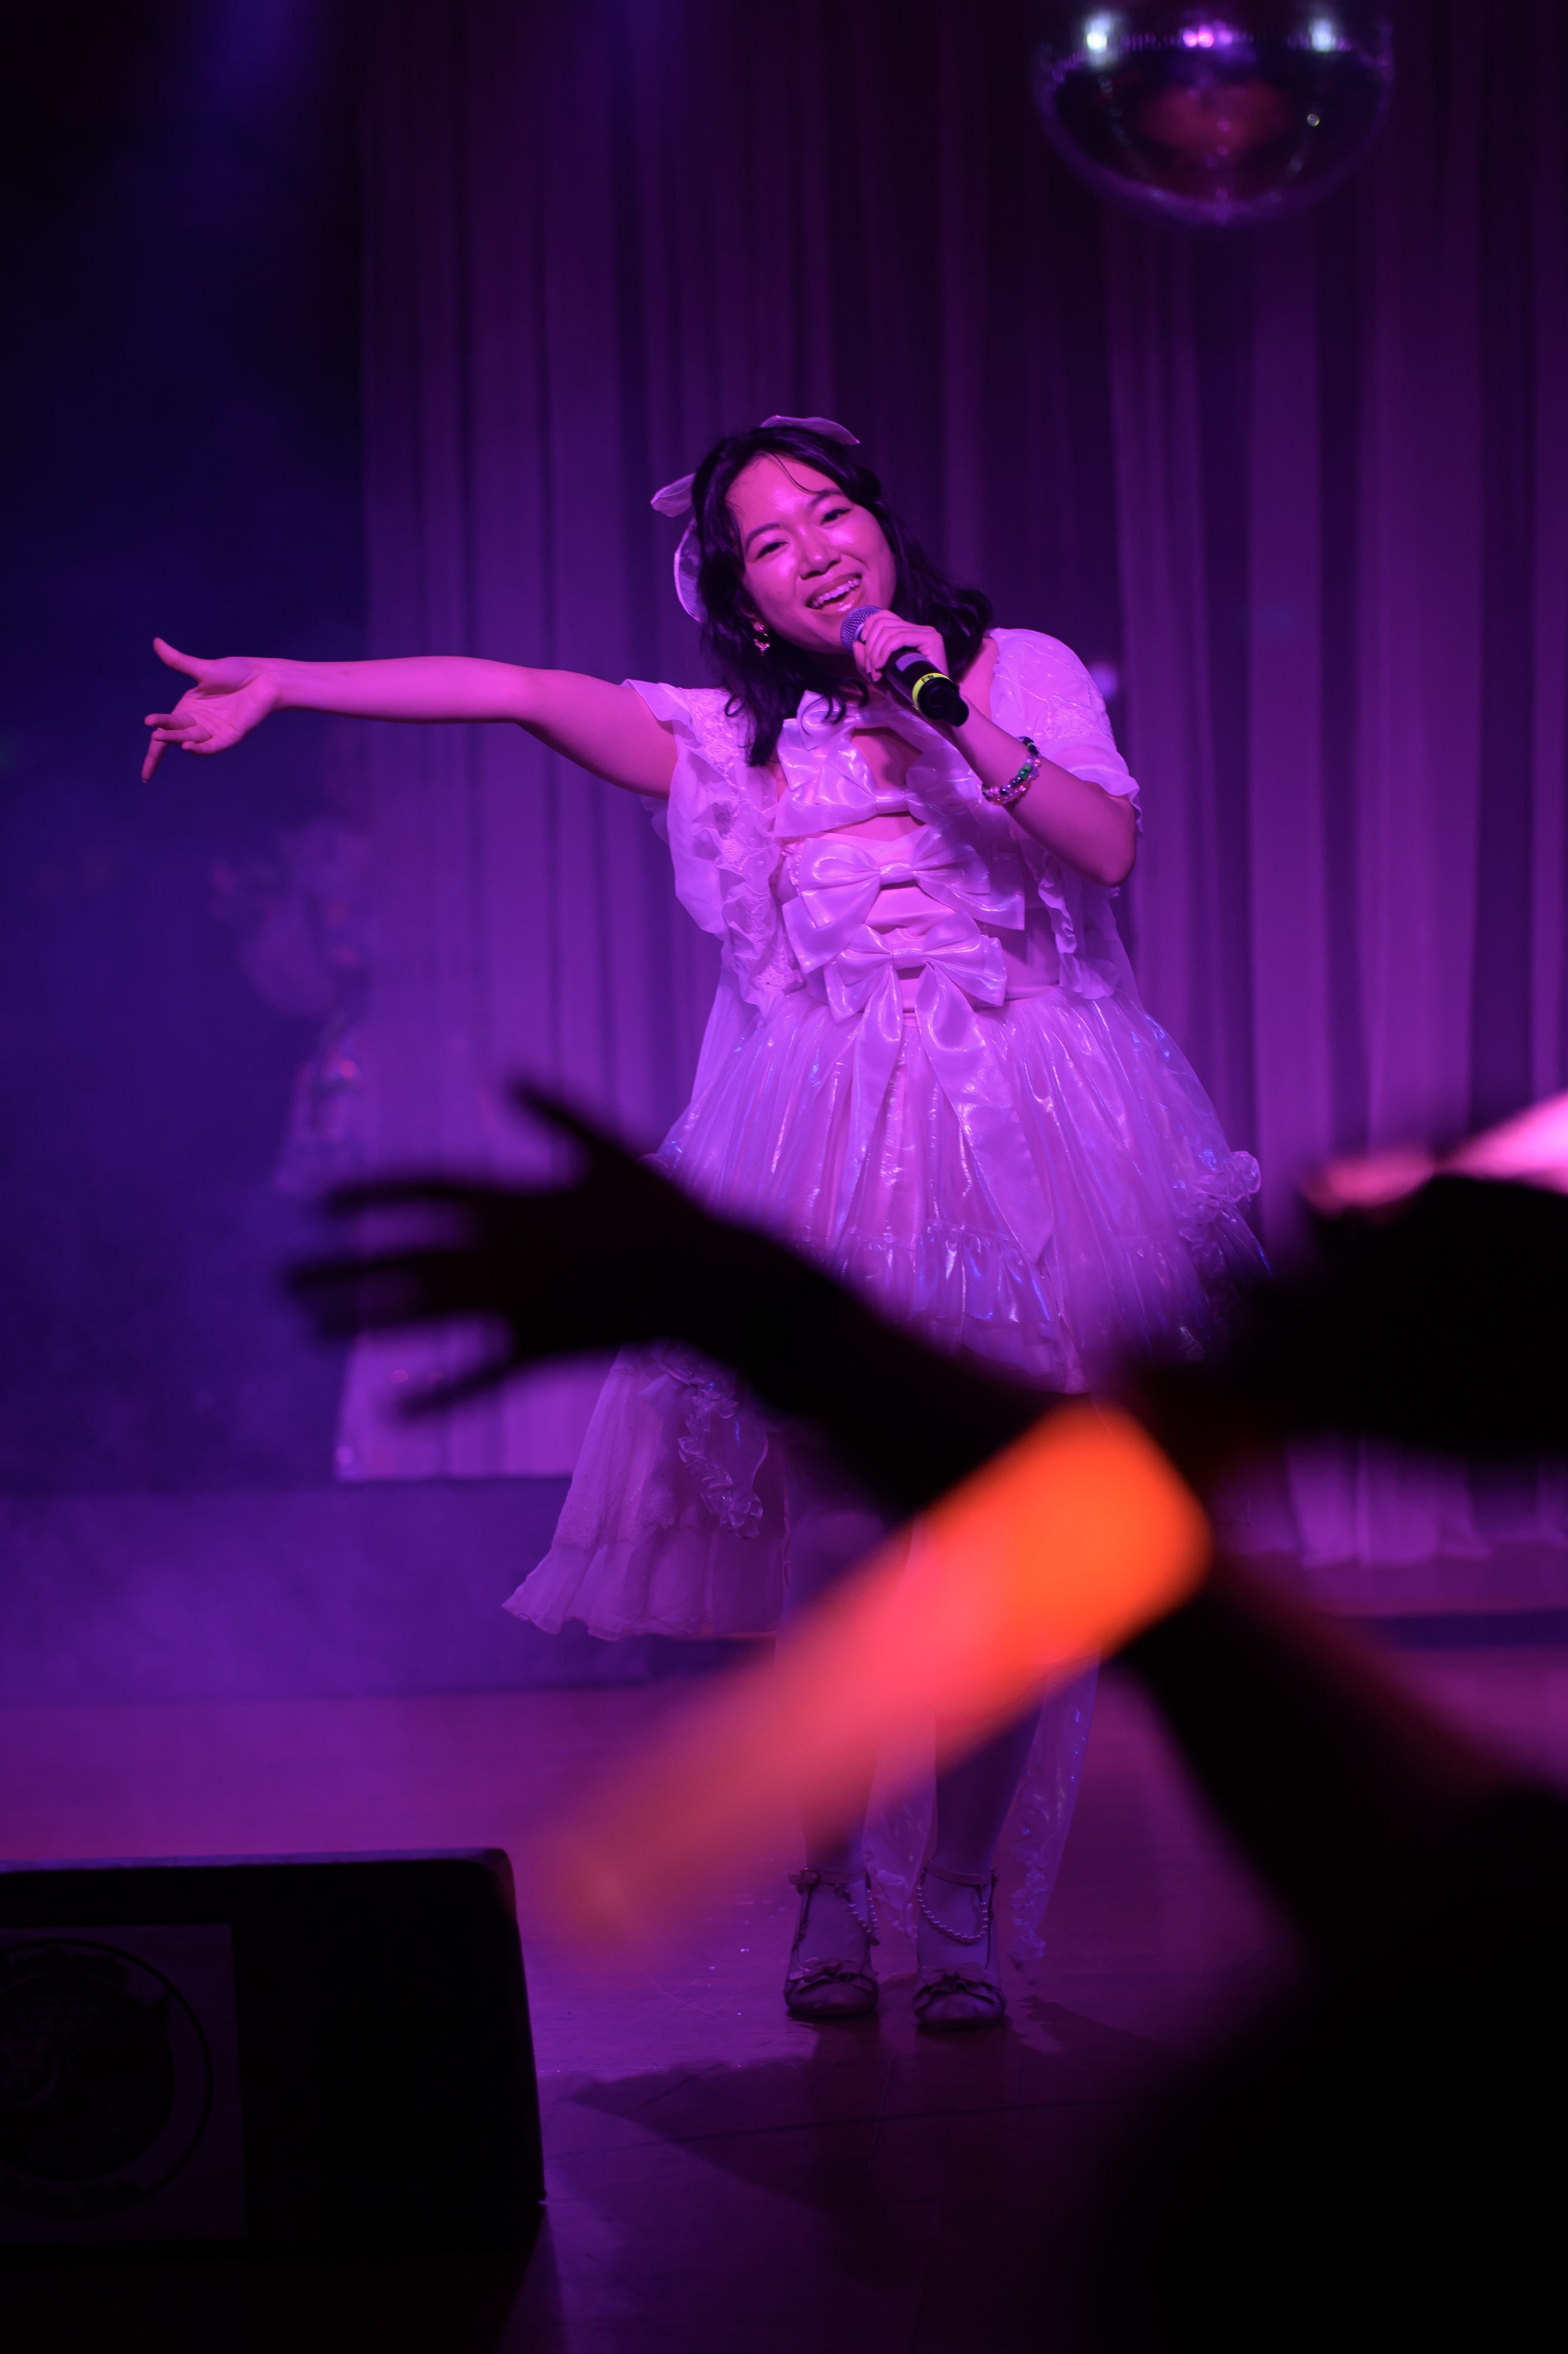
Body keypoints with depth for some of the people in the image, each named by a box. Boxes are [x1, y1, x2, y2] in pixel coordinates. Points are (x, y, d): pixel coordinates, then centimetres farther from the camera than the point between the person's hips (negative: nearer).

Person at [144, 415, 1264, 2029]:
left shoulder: (1020, 674, 11)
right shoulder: (730, 740, 11)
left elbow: (1110, 843, -1)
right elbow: (517, 693, 2)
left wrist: (962, 727, -9)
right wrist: (281, 684, -4)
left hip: (1025, 1144, 0)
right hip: (827, 1161, 0)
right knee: (835, 1539, -7)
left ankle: (960, 1898, 9)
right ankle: (826, 1886, 10)